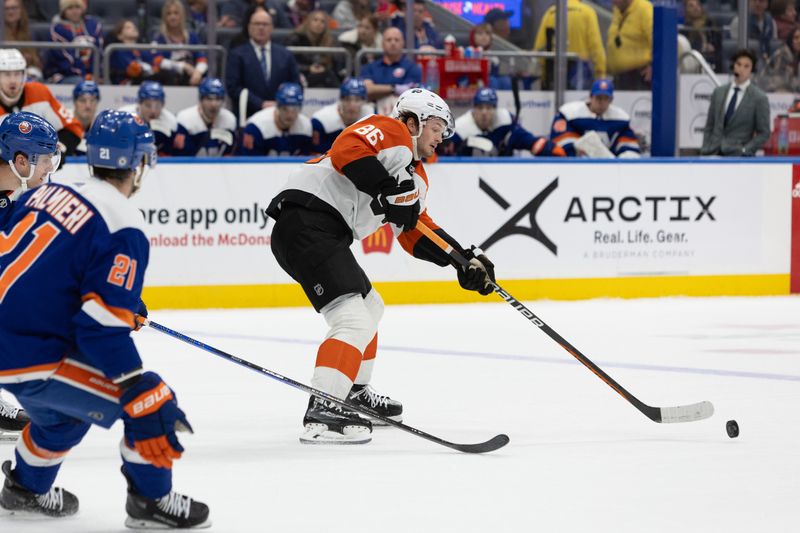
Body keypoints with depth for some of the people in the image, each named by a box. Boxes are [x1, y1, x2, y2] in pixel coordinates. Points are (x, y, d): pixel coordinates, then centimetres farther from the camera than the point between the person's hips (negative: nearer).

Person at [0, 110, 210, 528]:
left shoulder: (48, 195, 7)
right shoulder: (121, 230, -15)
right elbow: (103, 327, -22)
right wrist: (144, 391, -22)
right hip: (36, 361, -9)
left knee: (65, 408, 33)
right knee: (151, 403, -3)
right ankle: (150, 499, 6)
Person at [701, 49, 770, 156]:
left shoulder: (759, 98, 0)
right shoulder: (718, 92, 13)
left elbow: (763, 133, 1)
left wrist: (745, 150, -11)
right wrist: (705, 151, 4)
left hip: (737, 155, -4)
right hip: (713, 154, 4)